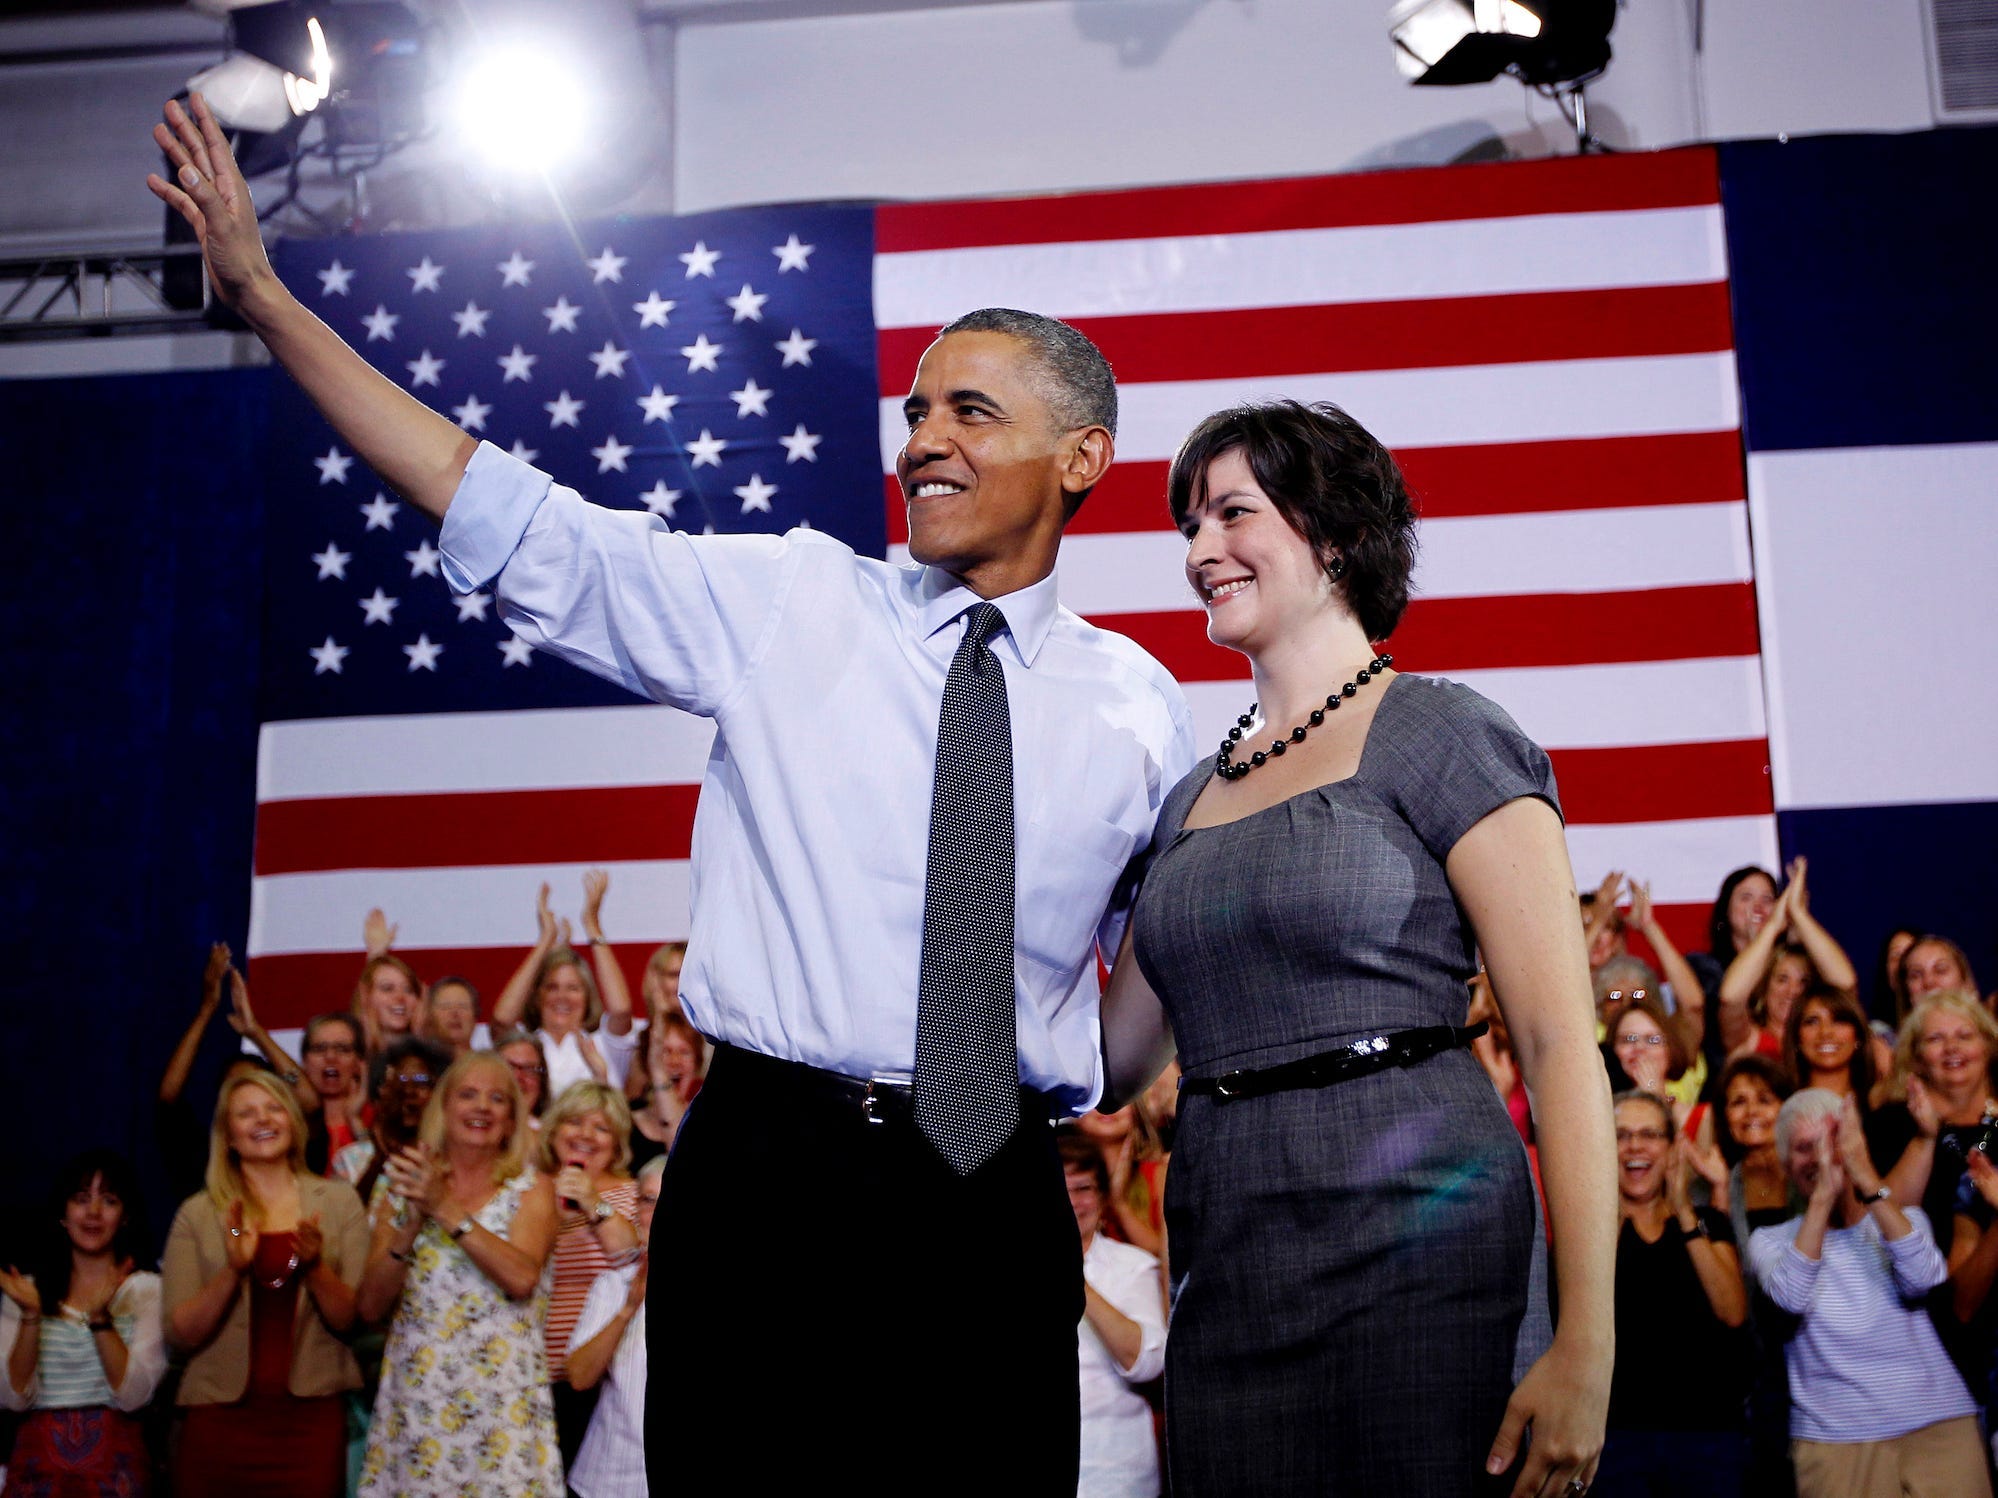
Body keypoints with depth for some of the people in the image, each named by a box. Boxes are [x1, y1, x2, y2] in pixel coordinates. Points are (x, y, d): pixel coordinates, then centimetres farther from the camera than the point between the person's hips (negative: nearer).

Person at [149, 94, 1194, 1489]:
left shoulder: (1139, 706, 8)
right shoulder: (785, 603, 2)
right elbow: (511, 523, -1)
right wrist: (265, 300, -4)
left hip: (998, 1210, 2)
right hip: (773, 1176, -1)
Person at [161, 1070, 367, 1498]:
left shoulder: (339, 1200, 4)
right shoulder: (198, 1214, 4)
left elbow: (354, 1321, 2)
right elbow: (181, 1334, -1)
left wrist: (315, 1266, -15)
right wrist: (233, 1271, -16)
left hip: (311, 1419, 0)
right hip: (220, 1418, 0)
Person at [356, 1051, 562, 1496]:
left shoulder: (531, 1188, 4)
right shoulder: (407, 1188, 10)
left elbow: (522, 1277, -15)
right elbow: (371, 1306, 2)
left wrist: (446, 1209, -15)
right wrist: (411, 1223, -11)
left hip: (501, 1404, -2)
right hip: (416, 1402, 2)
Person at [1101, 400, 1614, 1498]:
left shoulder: (1438, 736, -3)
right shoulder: (1191, 797, 17)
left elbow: (1561, 1048, -10)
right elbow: (1115, 1055, 18)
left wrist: (1586, 1350, -17)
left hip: (1408, 1227, -6)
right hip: (1223, 1266, 6)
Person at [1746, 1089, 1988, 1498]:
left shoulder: (1905, 1219, 11)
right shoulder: (1770, 1240, 6)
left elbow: (1925, 1277, -12)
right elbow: (1791, 1296, -16)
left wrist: (1867, 1179, -17)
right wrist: (1823, 1195, -21)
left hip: (1940, 1423, 1)